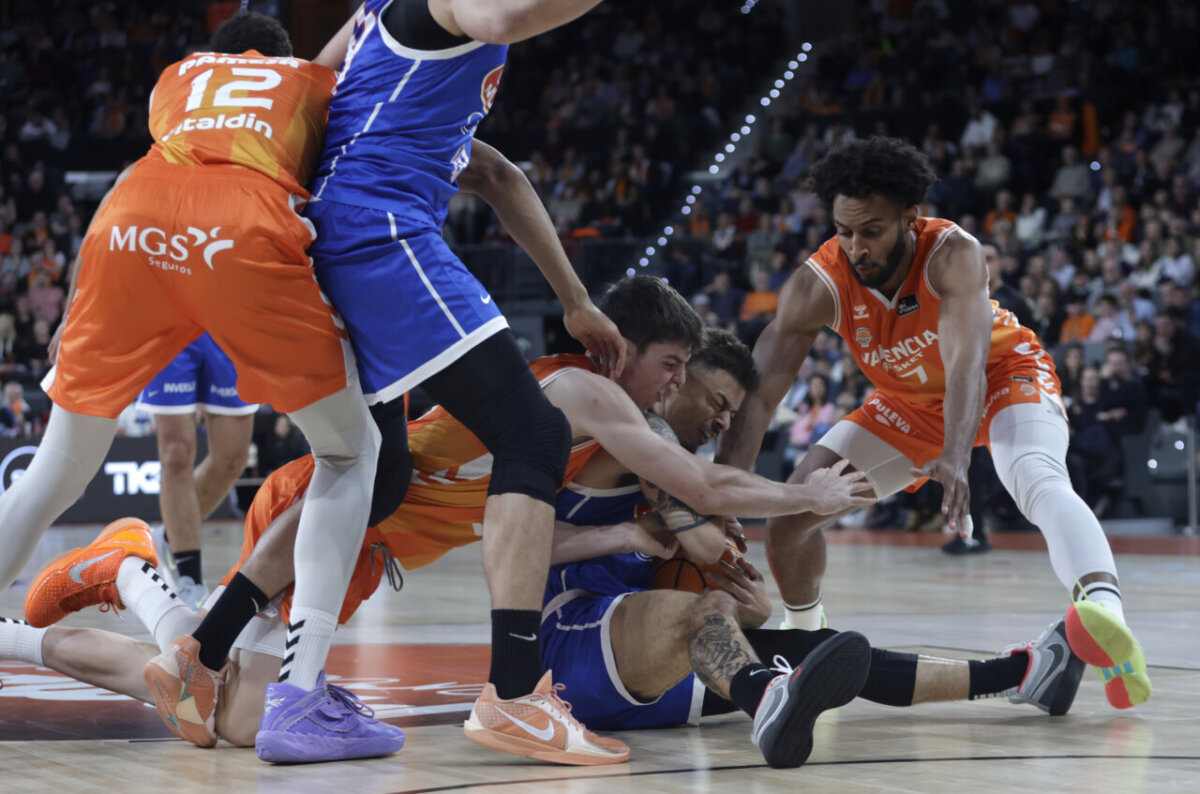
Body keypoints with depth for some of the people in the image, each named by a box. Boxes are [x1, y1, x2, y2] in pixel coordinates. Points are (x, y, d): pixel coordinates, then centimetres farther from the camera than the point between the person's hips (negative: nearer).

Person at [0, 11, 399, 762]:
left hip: (132, 214, 3)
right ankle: (302, 696, -1)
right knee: (350, 451, 15)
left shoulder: (175, 77, 39)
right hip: (245, 226, -3)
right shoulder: (318, 79, 34)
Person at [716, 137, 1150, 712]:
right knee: (791, 508, -7)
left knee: (1041, 481, -37)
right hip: (911, 403, 5)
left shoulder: (952, 255, -33)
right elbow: (759, 394, -28)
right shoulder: (818, 286, -25)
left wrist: (955, 458, -63)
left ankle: (1105, 607, -64)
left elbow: (966, 365, -44)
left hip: (1005, 376, -4)